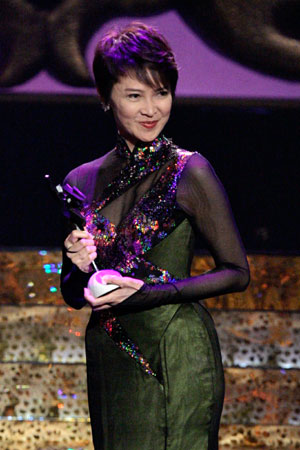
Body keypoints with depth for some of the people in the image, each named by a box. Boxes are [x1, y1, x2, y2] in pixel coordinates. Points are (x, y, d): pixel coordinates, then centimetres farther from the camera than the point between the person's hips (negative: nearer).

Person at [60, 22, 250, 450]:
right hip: (108, 362, 5)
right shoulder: (82, 181, 8)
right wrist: (80, 268, -7)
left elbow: (237, 273, -5)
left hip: (177, 360, -4)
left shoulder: (188, 172, -6)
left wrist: (147, 292, -14)